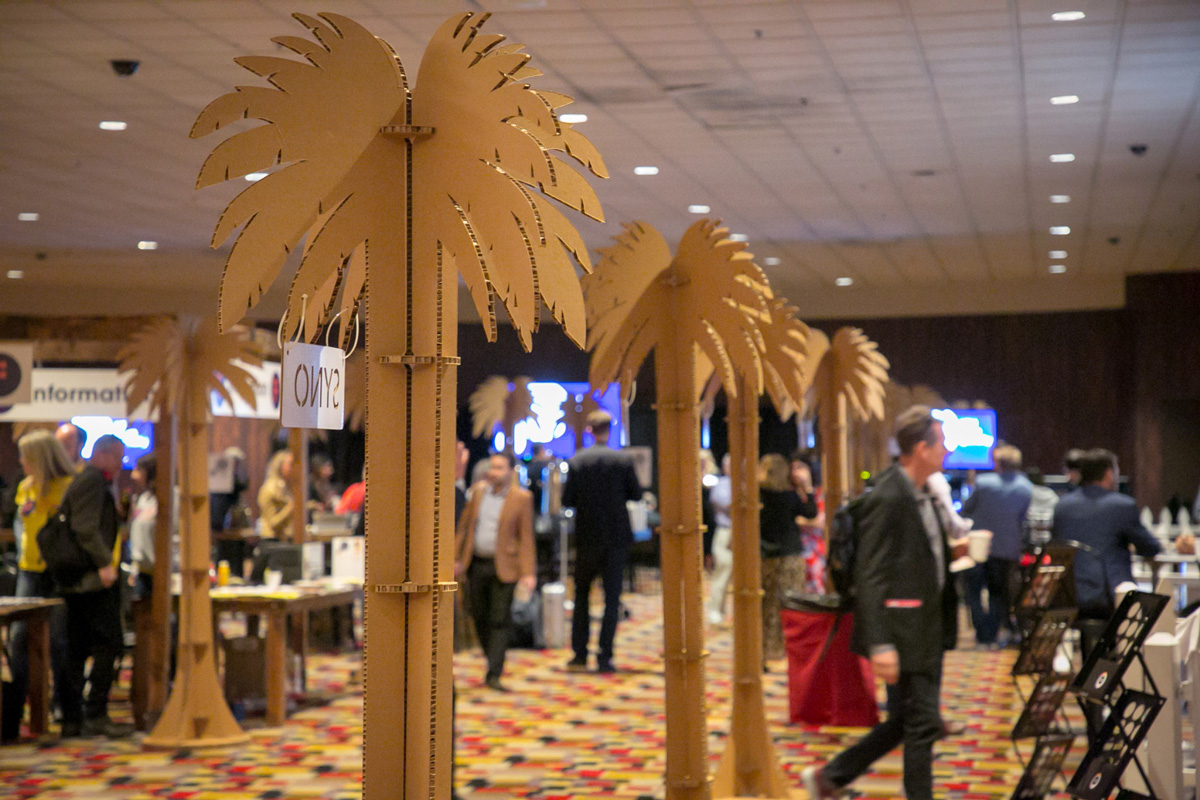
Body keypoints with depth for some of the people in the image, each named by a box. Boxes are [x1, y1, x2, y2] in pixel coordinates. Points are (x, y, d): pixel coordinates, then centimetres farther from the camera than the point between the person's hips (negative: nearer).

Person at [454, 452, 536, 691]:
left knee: (500, 621, -5)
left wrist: (528, 573, -11)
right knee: (480, 617, 11)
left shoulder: (522, 498, -5)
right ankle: (494, 661, 29)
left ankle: (493, 675, -4)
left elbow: (526, 537, -5)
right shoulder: (478, 490, 6)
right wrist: (456, 558, 6)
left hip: (503, 567, -4)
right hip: (476, 564, 4)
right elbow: (464, 525, 11)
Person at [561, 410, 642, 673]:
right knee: (612, 596, 5)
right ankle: (605, 657, 1)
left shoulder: (576, 462, -6)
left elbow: (567, 501, -5)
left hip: (587, 537, 1)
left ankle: (579, 654, 12)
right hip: (617, 536, 0)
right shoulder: (623, 460, -7)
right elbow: (636, 494, 2)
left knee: (581, 595, 15)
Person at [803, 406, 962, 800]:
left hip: (928, 629, 10)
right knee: (922, 724, -1)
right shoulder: (887, 498, -19)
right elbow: (871, 576, -22)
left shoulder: (922, 494, 11)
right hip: (904, 632, -10)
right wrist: (880, 645, -25)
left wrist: (951, 552, 6)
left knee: (905, 721, 16)